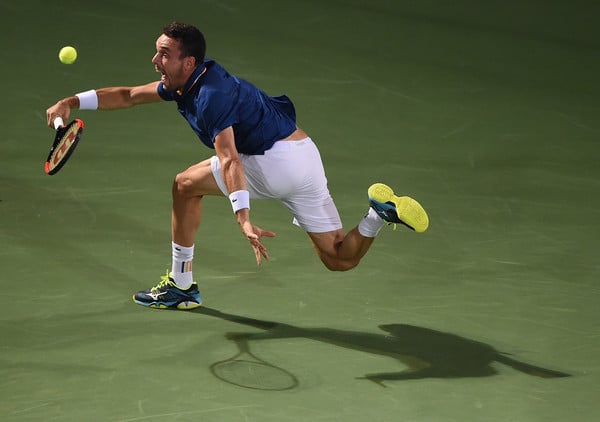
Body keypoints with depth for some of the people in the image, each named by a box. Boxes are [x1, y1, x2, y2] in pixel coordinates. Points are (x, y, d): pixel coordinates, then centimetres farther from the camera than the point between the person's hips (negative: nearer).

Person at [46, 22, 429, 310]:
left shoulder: (211, 95, -18)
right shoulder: (187, 81, 11)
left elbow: (230, 160, -31)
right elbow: (128, 96, 20)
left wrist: (244, 219, -41)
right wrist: (73, 102, 11)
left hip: (275, 161, -10)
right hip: (305, 157, 10)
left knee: (187, 185, 5)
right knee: (340, 260, 12)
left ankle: (182, 285, 11)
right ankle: (382, 211, -11)